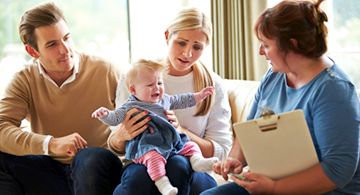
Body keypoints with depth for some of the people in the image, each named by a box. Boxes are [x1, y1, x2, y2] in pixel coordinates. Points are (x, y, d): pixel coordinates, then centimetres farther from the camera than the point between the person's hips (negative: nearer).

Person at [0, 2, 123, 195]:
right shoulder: (25, 80, -2)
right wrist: (51, 144, -32)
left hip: (97, 171, -2)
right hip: (50, 174, 2)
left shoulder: (106, 71, -6)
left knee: (93, 157, -37)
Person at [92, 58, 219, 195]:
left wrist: (199, 96, 31)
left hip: (171, 141, 7)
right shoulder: (131, 106, 0)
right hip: (146, 145, -7)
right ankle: (162, 183, -44)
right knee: (154, 156, -37)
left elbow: (181, 101, 32)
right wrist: (105, 114, -27)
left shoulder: (165, 99, 18)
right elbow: (115, 118, -5)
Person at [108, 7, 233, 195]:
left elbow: (220, 151, 3)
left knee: (177, 165, -36)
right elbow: (115, 147, 5)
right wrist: (120, 137, -21)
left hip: (190, 171, 1)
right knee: (139, 176, -38)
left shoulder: (213, 85, 4)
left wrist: (181, 131, -15)